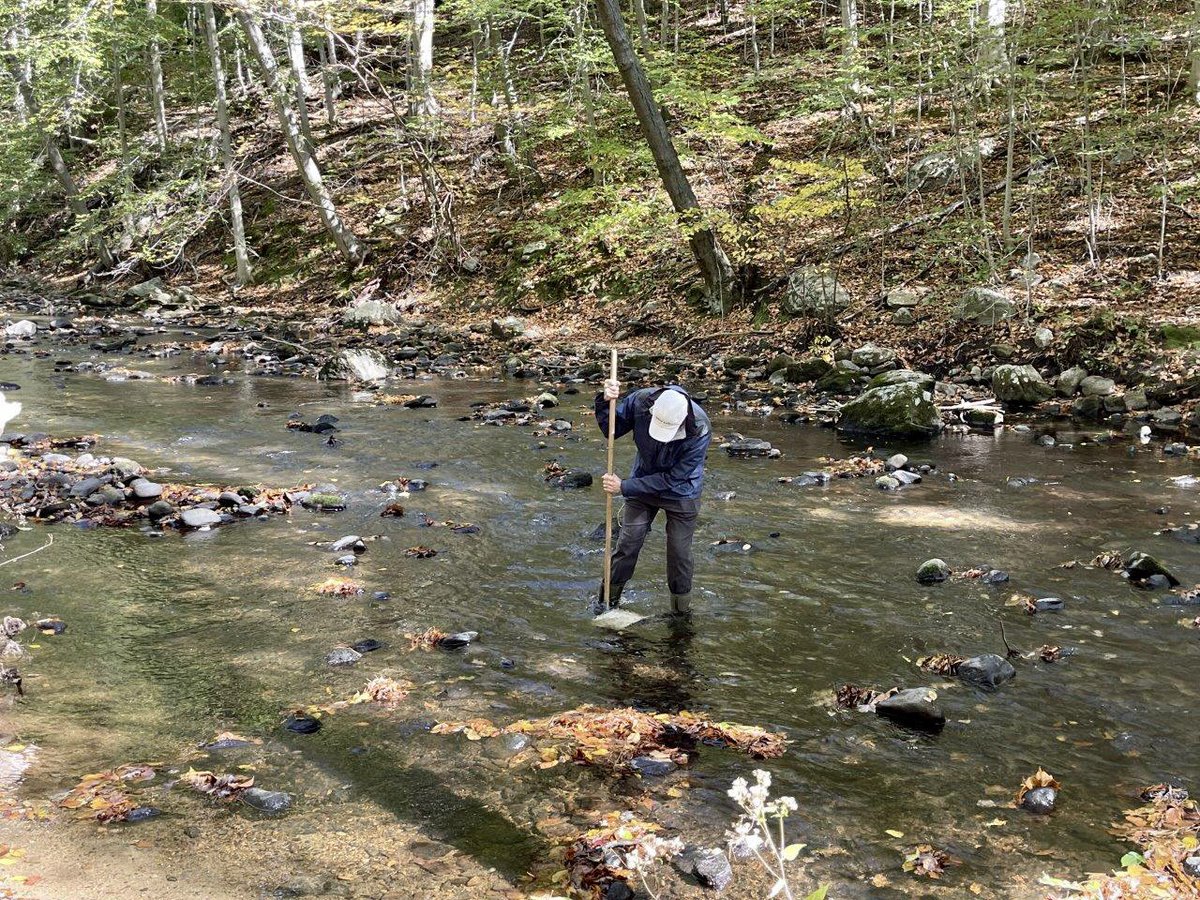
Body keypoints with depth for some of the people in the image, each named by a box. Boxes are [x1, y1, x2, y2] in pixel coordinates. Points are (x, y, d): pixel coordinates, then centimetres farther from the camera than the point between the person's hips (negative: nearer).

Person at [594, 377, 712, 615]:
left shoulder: (699, 430, -35)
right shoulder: (641, 401, -27)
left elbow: (672, 479, -28)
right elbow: (612, 429, -7)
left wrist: (624, 487, -25)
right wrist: (605, 402, -28)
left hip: (681, 494, -2)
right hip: (642, 484, 3)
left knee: (679, 552, 5)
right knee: (628, 543, 5)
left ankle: (682, 611, 24)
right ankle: (608, 600, 22)